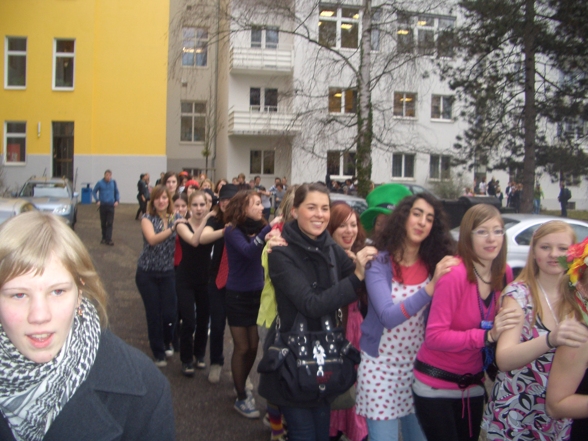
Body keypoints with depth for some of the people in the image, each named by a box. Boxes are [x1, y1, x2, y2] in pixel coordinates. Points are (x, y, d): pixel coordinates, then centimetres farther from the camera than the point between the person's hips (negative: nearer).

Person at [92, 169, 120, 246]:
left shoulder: (113, 182, 2)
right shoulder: (100, 183, -3)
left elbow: (116, 192, 13)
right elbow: (94, 192, 5)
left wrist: (117, 200, 1)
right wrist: (97, 201, -6)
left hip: (111, 205, 0)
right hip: (102, 205, 0)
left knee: (110, 223, -7)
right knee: (103, 223, 9)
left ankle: (108, 239, -9)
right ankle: (104, 238, 24)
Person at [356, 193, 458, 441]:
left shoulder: (435, 265, -1)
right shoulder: (379, 262, -14)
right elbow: (388, 316, -25)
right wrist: (430, 287, -34)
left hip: (419, 365, 4)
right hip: (381, 367, -4)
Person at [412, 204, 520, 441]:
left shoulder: (504, 273, -3)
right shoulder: (454, 274, -23)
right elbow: (434, 336, -24)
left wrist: (506, 326, -10)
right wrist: (487, 336, -31)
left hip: (473, 383, 6)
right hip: (436, 385, -6)